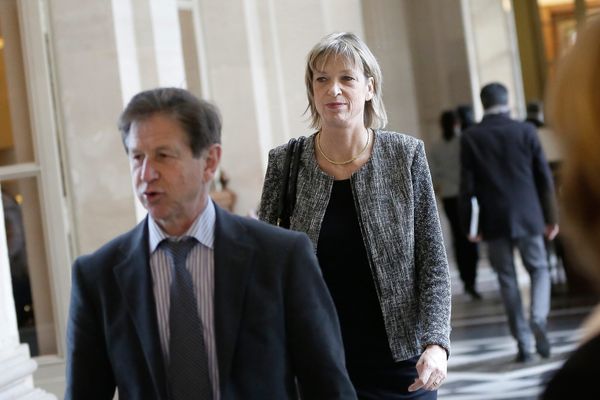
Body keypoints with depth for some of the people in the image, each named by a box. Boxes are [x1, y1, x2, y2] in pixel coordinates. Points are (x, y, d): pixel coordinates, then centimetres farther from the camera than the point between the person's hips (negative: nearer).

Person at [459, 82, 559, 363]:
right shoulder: (526, 131, -1)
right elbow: (544, 177, 1)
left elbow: (467, 185, -3)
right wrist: (551, 217, 9)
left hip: (494, 221, 0)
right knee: (539, 270, 14)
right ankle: (538, 319, -11)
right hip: (527, 217, 0)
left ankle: (523, 343, 7)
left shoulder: (470, 138, -2)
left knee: (508, 280, 8)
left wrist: (469, 224, 5)